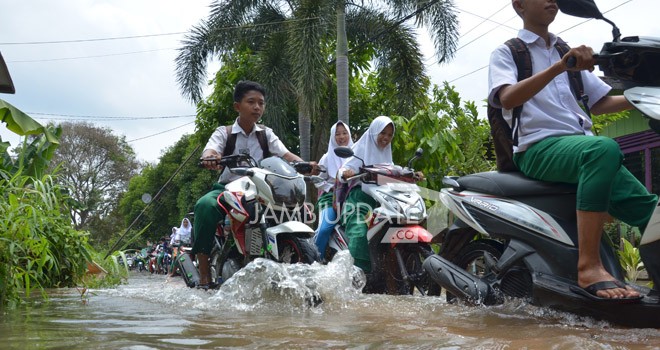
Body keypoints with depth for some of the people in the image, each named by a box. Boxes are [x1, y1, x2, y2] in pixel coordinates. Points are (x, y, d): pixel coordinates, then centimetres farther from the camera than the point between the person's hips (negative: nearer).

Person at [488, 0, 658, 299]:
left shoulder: (570, 52, 26)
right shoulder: (506, 52, 7)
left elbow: (599, 102, 27)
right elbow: (507, 99, -13)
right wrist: (560, 66, -26)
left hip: (582, 145, 7)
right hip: (538, 148, -7)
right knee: (605, 148, -37)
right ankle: (588, 267, -42)